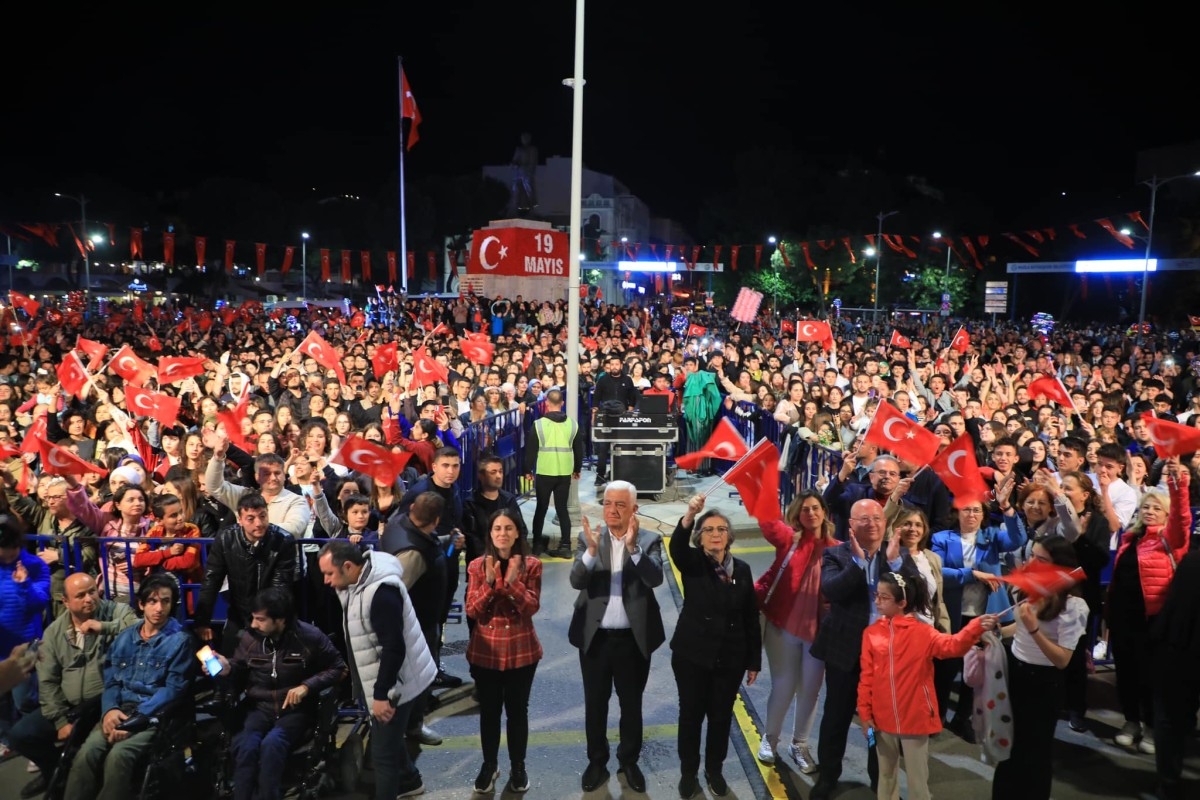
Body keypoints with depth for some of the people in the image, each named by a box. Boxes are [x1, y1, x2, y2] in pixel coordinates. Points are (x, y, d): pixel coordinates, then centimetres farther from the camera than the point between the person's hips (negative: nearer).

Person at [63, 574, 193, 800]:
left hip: (154, 714, -4)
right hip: (119, 710, 4)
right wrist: (109, 709, -9)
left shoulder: (180, 640, -1)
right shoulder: (124, 637, 15)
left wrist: (135, 719, -16)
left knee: (118, 756, -30)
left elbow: (174, 688, -8)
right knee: (87, 753, -24)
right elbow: (110, 680, 12)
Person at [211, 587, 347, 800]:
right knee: (245, 746, -29)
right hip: (261, 708, 3)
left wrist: (307, 686, -15)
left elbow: (338, 668, -2)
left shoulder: (310, 637, -11)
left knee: (271, 745, -32)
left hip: (296, 710, -3)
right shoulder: (250, 638, -1)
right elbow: (241, 672, 15)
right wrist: (228, 669, -8)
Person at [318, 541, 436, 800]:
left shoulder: (382, 592, -30)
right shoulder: (357, 583, 1)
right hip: (381, 680, 10)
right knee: (390, 737, 26)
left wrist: (381, 693, -23)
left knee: (382, 752, -1)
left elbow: (394, 648, -29)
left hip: (393, 682, -10)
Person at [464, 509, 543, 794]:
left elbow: (532, 607, -13)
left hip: (521, 650, -1)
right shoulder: (477, 565, -3)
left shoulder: (531, 565, -5)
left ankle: (518, 767, 27)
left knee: (517, 710, 10)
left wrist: (513, 582, -27)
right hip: (485, 650, 1)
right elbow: (471, 611, -8)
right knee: (489, 710, 12)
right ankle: (489, 765, 31)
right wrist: (489, 582, -23)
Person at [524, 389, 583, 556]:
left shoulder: (538, 424, -6)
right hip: (565, 473, 2)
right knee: (562, 508, 9)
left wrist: (528, 470, 9)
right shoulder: (573, 424, 2)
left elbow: (531, 449, -3)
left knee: (541, 508, 11)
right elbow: (579, 449, 9)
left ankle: (537, 544, 15)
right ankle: (565, 546, 5)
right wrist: (577, 469, 22)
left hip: (544, 473, -2)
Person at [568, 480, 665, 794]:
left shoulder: (649, 540, -6)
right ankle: (597, 762, 35)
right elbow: (576, 581, -15)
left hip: (633, 638, -1)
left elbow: (655, 579, -22)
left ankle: (629, 761, 37)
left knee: (632, 704, 16)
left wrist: (633, 547, -35)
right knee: (595, 704, 15)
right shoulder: (589, 538, -4)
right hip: (595, 637, 1)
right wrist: (591, 551, -33)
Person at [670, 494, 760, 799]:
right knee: (691, 714, 10)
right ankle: (688, 772, 30)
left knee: (721, 716, 14)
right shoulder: (692, 563, -7)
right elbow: (677, 546, -32)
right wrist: (689, 515, -50)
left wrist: (754, 660, 4)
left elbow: (751, 618, 4)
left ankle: (714, 770, 35)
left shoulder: (742, 569, 1)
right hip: (692, 654, -2)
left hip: (731, 658, 2)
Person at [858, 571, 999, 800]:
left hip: (915, 718, -2)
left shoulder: (921, 631, -10)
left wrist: (977, 627, -42)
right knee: (886, 774, 20)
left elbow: (952, 646, -26)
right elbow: (866, 676, 0)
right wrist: (865, 713, 0)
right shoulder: (871, 632, -3)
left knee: (917, 777, 11)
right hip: (883, 718, 3)